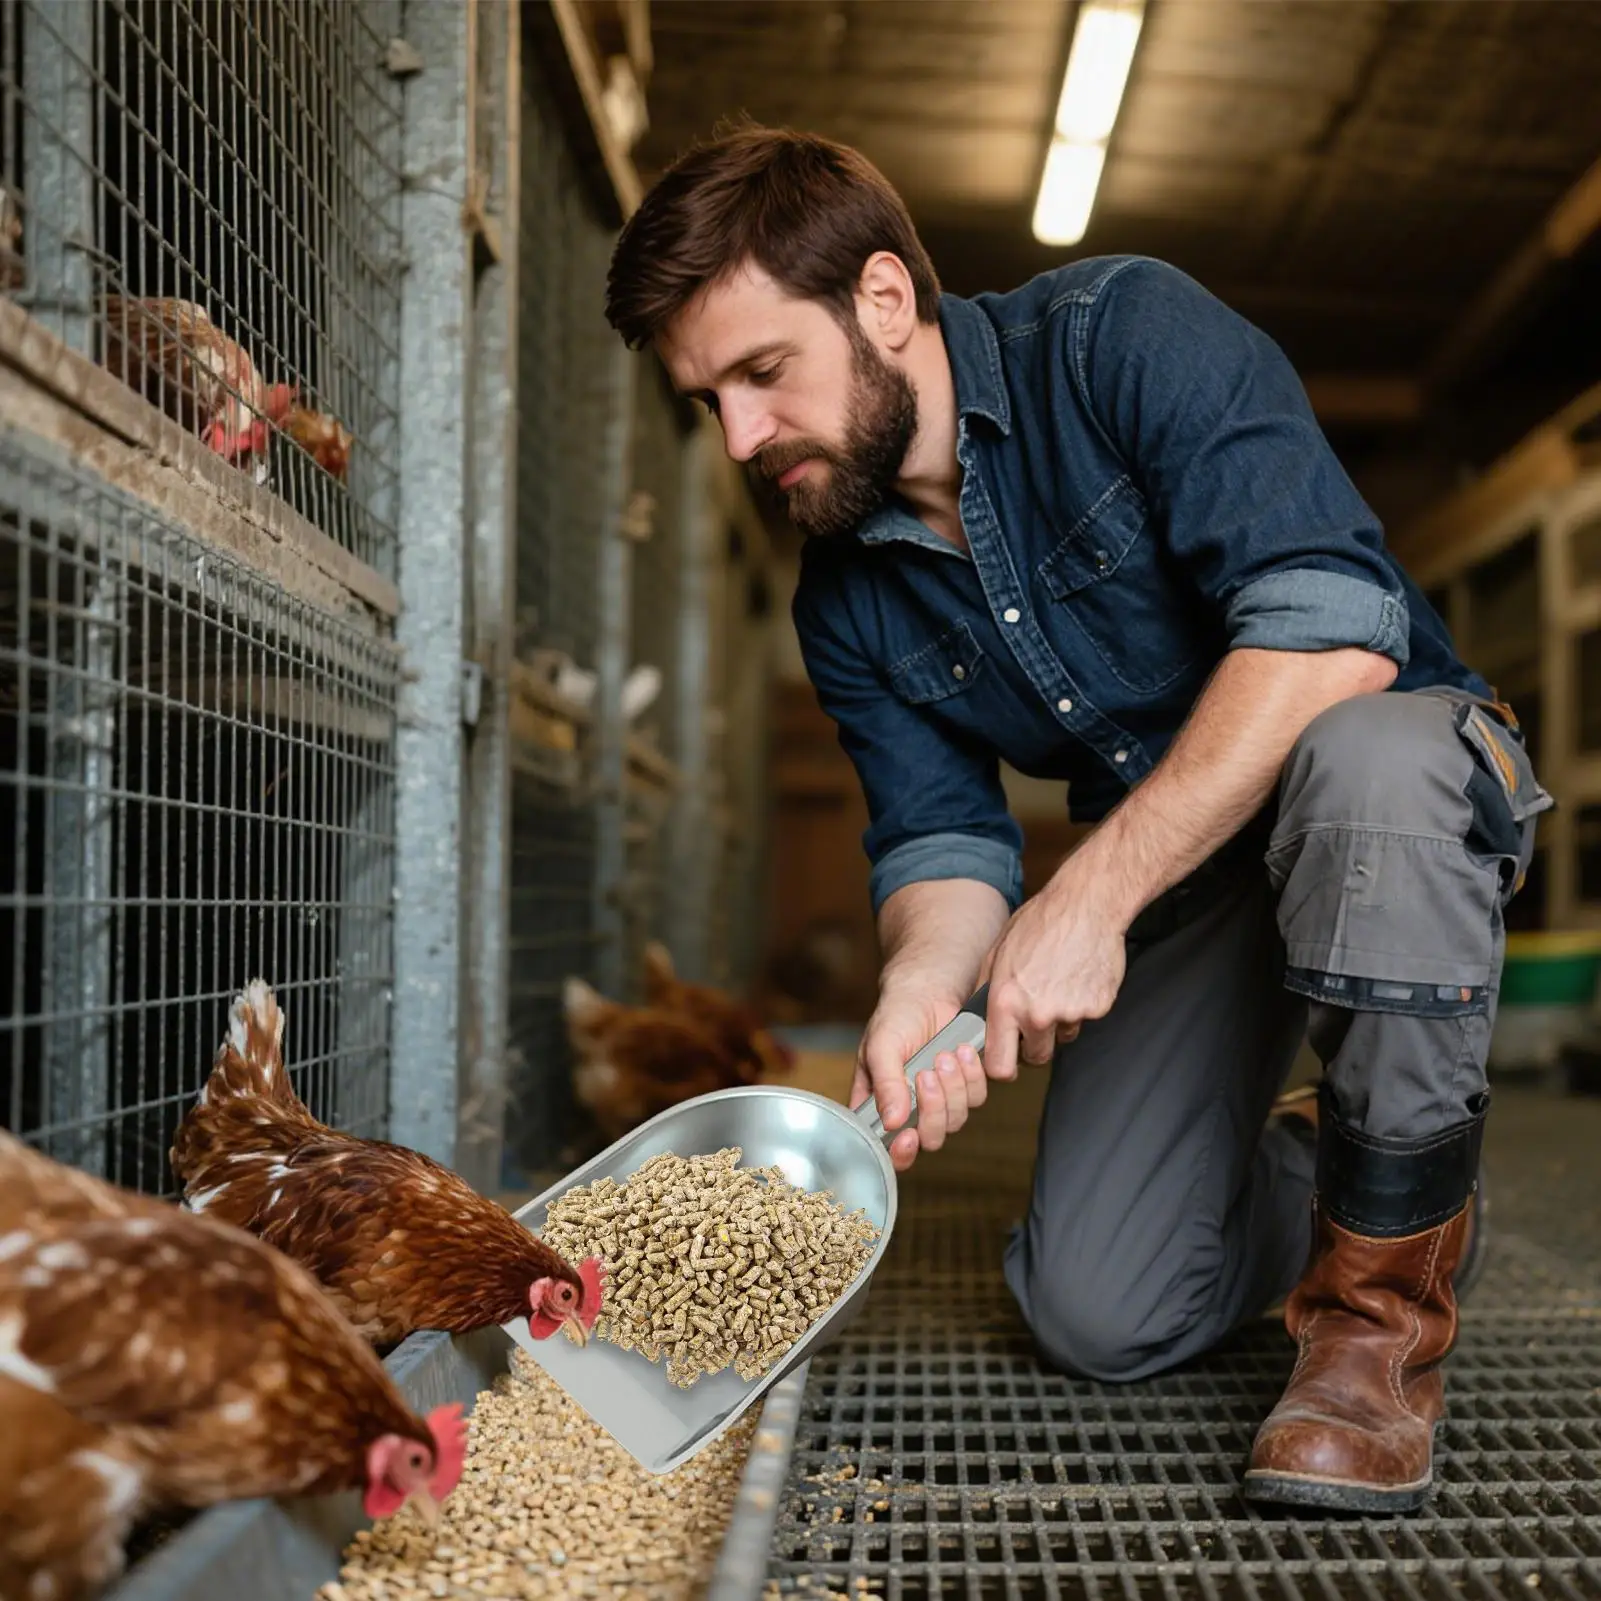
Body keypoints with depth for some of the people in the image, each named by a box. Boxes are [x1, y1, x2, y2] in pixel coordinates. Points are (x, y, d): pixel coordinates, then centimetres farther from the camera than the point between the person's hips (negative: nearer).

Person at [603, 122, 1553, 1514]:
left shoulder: (1126, 336, -19)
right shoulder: (846, 601, -1)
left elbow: (1333, 625, -30)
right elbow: (942, 836, -4)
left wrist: (1090, 895, -33)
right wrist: (923, 987, -28)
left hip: (1413, 780, -4)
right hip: (1163, 887, 5)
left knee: (1362, 764, -42)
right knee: (1100, 1319, -7)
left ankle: (1383, 1288, -20)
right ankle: (1308, 1172, 25)